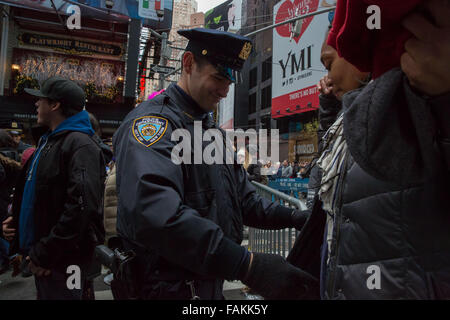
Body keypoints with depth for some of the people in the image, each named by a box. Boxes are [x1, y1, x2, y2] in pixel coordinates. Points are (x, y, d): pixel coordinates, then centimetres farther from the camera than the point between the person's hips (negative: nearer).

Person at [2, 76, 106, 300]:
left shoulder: (80, 145, -18)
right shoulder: (48, 142, 13)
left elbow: (82, 206, -28)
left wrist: (45, 255, -22)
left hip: (62, 260, -9)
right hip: (40, 255, 9)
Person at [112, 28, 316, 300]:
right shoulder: (153, 119, -16)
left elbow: (244, 200, 13)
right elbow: (153, 213, -34)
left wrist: (294, 217, -4)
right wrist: (249, 266, -36)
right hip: (170, 288, -8)